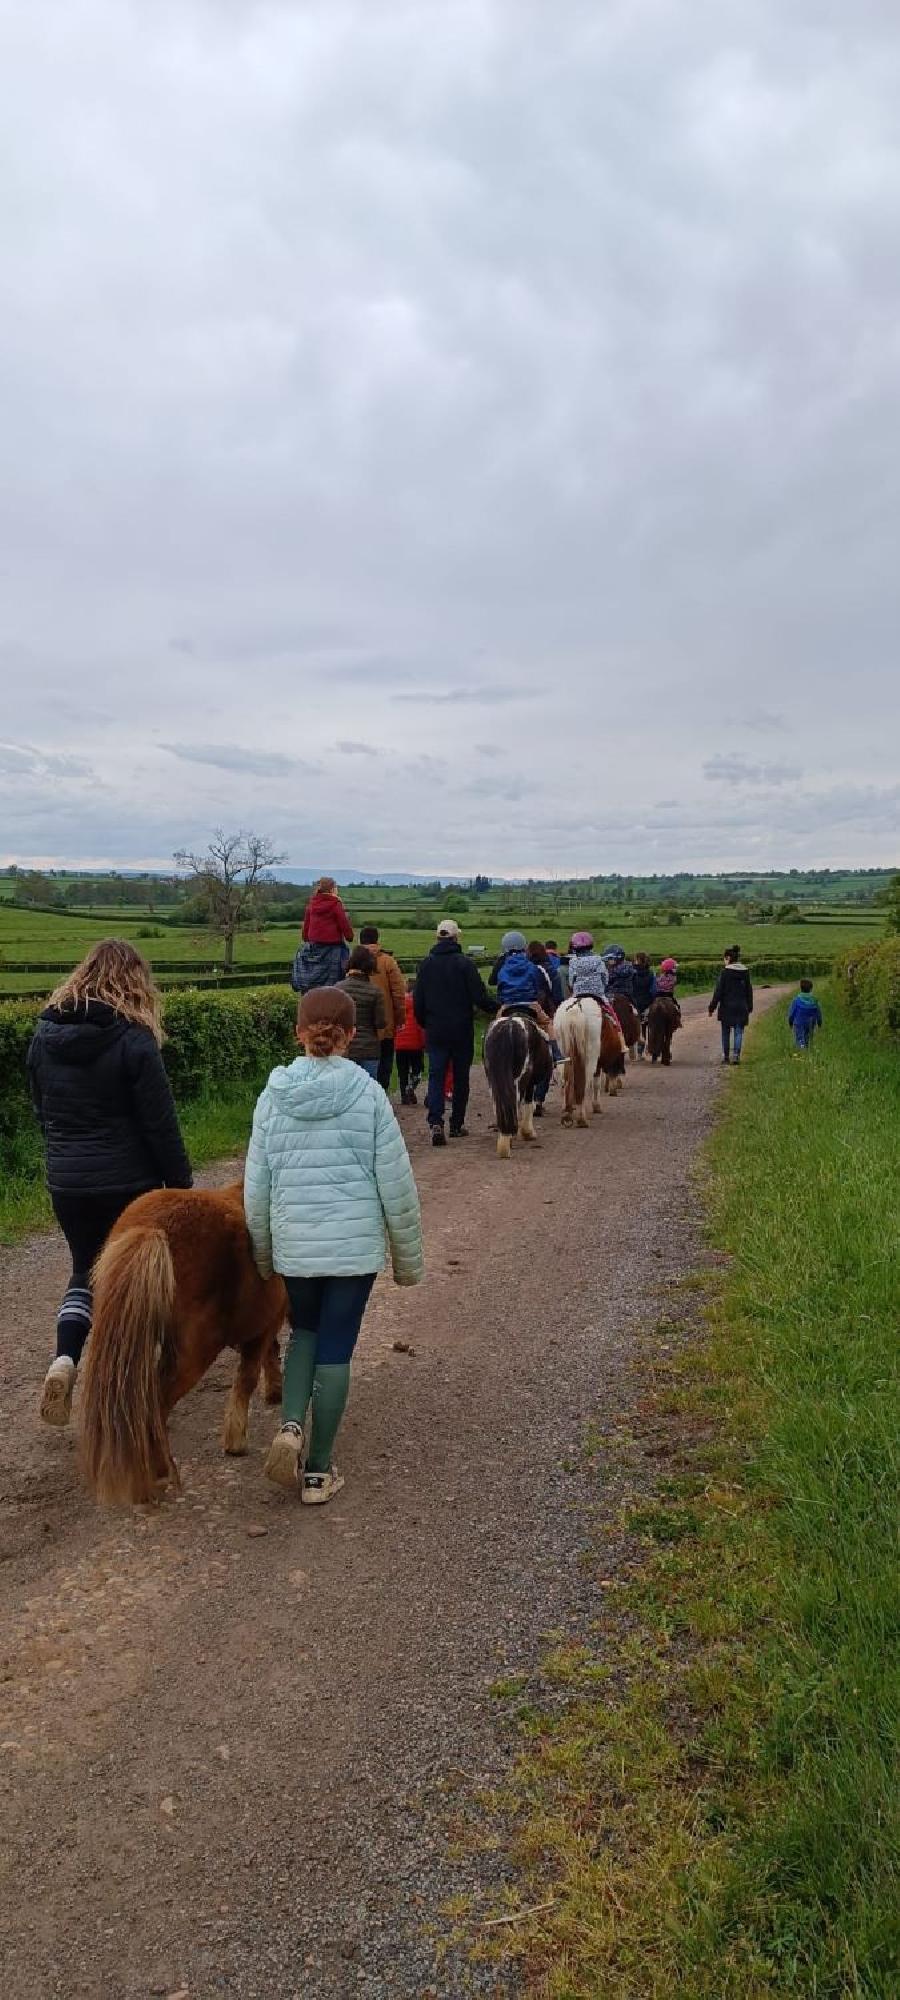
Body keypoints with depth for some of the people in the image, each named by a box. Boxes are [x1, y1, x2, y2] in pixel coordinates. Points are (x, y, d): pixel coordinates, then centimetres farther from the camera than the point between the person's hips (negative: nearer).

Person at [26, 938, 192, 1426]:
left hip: (65, 1182, 4)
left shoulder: (45, 1033, 0)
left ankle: (64, 1357, -2)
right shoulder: (132, 1039, -17)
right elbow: (160, 1124, -15)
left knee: (85, 1270, 20)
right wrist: (181, 1183, -5)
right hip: (129, 1182, -4)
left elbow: (42, 1110, 11)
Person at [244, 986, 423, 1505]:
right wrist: (409, 1256, 5)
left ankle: (291, 1425, 2)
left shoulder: (274, 1096, -3)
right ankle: (319, 1469, 18)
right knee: (336, 1349, 9)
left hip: (294, 1245, 2)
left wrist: (263, 1252, 17)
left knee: (306, 1331, 24)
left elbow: (256, 1186, 2)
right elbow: (396, 1184, -7)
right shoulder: (367, 1093, -9)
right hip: (355, 1244, -2)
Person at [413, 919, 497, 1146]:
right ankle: (457, 1124, 17)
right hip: (462, 1030, -2)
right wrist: (498, 1009, 4)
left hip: (435, 1031, 2)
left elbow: (418, 1000, 6)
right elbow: (480, 997, -12)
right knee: (460, 1076, 11)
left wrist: (424, 1023, 19)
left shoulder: (426, 964, 1)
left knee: (436, 1076, 2)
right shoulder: (464, 964, -10)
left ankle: (436, 1122, -16)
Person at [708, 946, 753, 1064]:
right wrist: (749, 1007, 20)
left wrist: (712, 1007, -3)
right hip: (741, 1007, 3)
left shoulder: (725, 972, -10)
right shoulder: (745, 972, 5)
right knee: (738, 1032, 5)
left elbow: (718, 991, -10)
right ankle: (736, 1055, -5)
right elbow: (749, 991, 11)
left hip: (727, 1007, -3)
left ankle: (725, 1056, 12)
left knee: (726, 1032, 9)